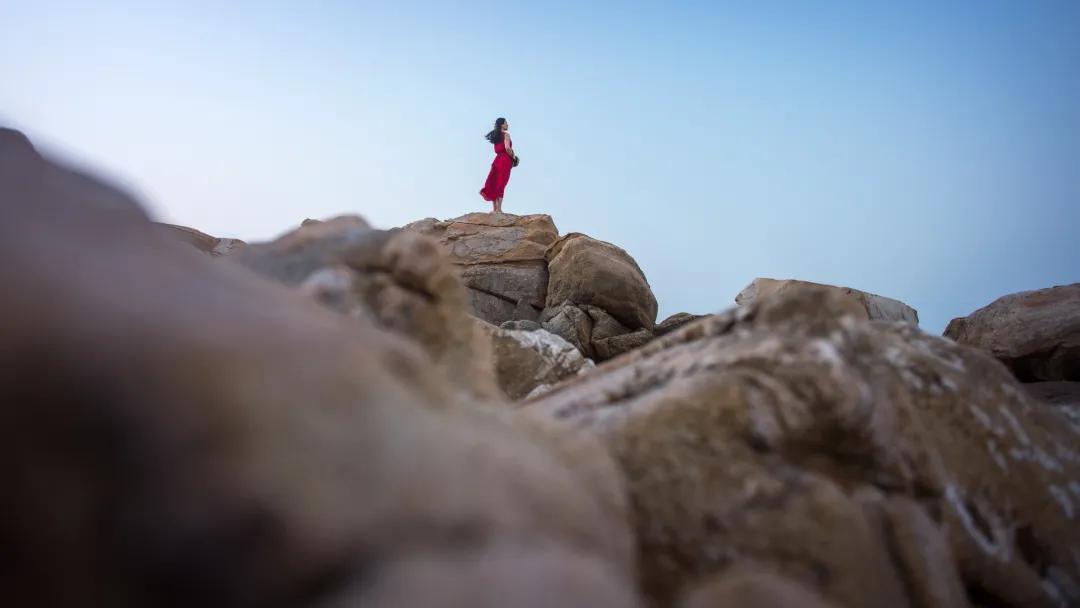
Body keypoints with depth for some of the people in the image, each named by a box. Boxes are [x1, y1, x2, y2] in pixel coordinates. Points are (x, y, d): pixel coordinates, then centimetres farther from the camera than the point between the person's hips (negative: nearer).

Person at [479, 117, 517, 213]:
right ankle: (498, 209, -11)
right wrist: (513, 156, -4)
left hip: (497, 160, 7)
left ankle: (495, 208, 4)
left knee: (494, 184, 5)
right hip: (505, 160, -7)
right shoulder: (506, 134, -5)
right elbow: (507, 148, -18)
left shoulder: (496, 136, 17)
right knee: (501, 185, -8)